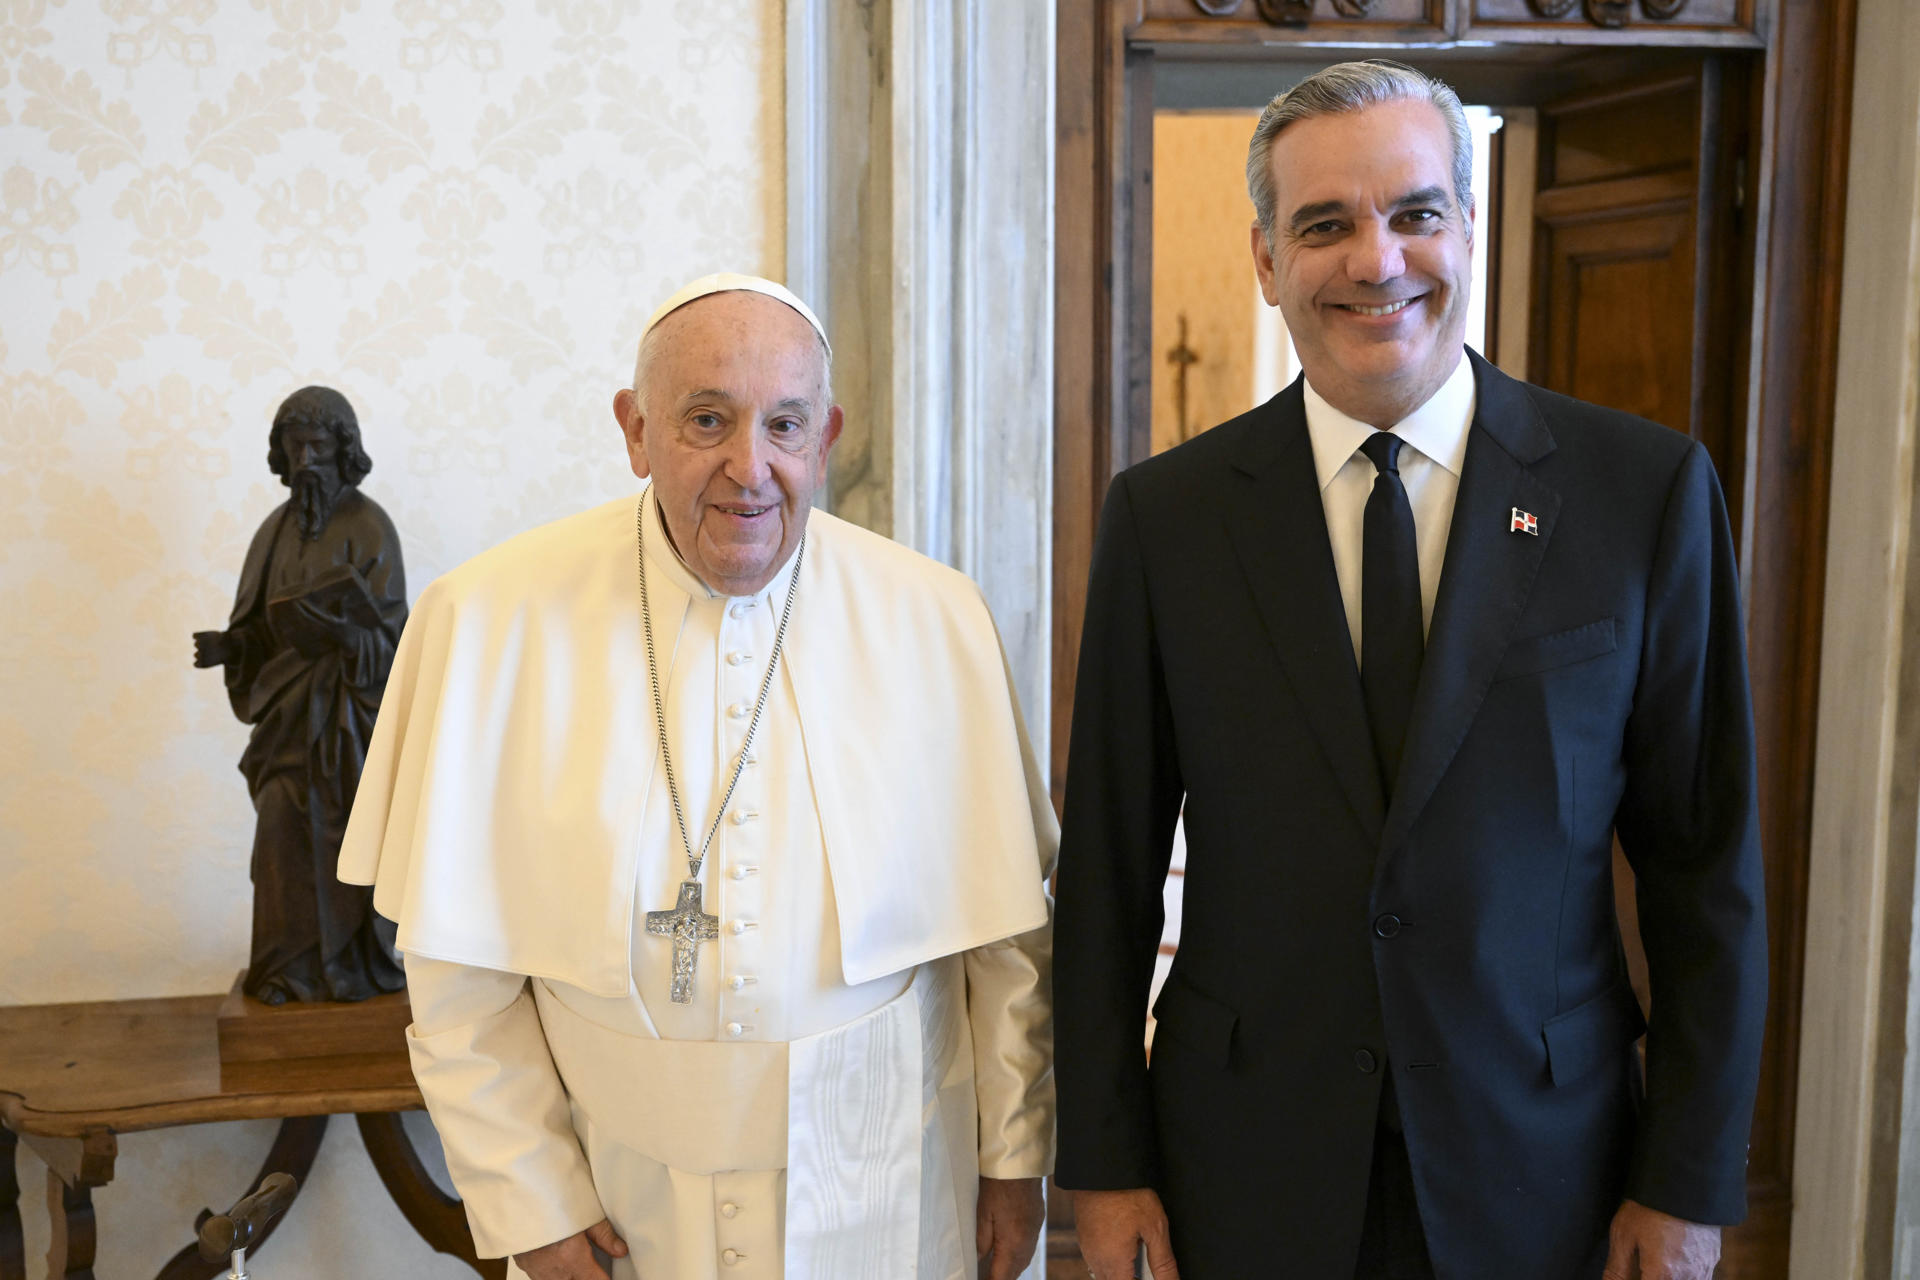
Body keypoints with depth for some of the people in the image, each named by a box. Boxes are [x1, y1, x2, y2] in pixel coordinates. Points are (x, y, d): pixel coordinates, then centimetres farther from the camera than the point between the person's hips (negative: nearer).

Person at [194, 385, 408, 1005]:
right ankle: (290, 965, 15)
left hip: (350, 704, -5)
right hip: (290, 704, 5)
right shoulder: (278, 528, 9)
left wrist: (340, 623, -30)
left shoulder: (368, 525, -7)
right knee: (284, 831, 4)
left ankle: (363, 961, 15)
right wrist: (230, 644, -9)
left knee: (353, 831, 1)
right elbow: (265, 625, 11)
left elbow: (387, 630, -12)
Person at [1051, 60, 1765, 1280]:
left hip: (1538, 1172, 0)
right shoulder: (1164, 514, -4)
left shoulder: (1648, 488, -6)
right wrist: (1105, 1158, 0)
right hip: (1247, 1169, 1)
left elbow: (1707, 865, -3)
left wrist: (1691, 1177, -3)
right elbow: (1109, 864, -1)